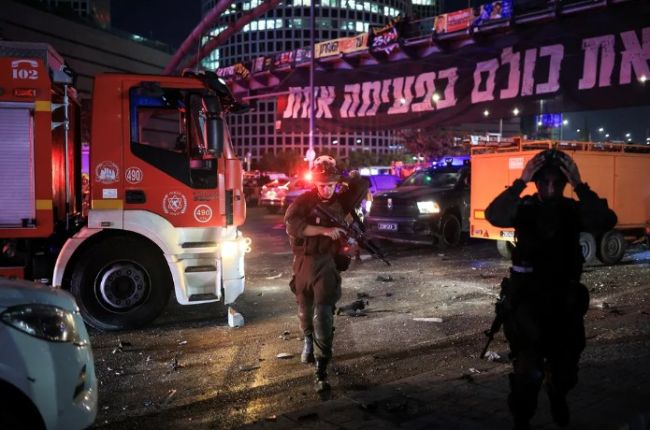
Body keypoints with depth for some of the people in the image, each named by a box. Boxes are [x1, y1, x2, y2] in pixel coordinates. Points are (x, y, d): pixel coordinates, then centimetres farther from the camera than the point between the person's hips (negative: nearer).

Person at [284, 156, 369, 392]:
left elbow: (363, 184, 0)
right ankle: (308, 342, 50)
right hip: (304, 262, 1)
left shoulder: (342, 200, 1)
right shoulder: (304, 201, -4)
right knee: (305, 309, 20)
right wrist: (325, 230, -25)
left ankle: (321, 370, -8)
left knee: (323, 315, -12)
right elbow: (292, 224, -20)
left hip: (327, 262, -1)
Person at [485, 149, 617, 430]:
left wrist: (580, 186, -27)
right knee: (528, 371, -11)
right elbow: (494, 216, -30)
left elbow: (606, 222, -23)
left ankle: (557, 396, 52)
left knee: (565, 369, 18)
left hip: (565, 301, 3)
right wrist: (520, 182, -32)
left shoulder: (573, 210, -4)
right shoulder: (525, 208, -9)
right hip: (527, 300, -3)